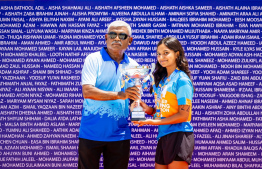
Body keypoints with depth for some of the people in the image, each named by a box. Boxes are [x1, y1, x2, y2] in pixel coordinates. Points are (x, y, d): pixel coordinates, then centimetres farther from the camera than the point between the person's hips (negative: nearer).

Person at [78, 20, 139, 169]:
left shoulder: (133, 66, 10)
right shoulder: (93, 59, -3)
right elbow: (87, 91, -16)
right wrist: (119, 95, -23)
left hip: (119, 134, 4)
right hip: (92, 133, -3)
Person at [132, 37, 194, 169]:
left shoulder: (182, 80, -11)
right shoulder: (162, 79, 14)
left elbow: (183, 115, -15)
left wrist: (154, 122, -17)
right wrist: (149, 110, -3)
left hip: (179, 136, -8)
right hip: (163, 135, 8)